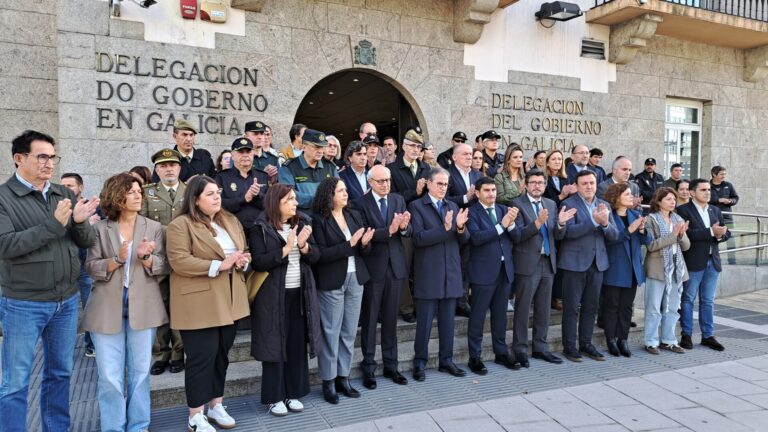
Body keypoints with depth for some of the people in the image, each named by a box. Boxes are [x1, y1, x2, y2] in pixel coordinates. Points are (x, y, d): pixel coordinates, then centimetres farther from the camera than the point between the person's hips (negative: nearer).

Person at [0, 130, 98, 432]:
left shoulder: (64, 195, 6)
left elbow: (87, 242, 4)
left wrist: (79, 222, -16)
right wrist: (53, 225, -24)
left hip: (68, 301, 5)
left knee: (60, 373, 18)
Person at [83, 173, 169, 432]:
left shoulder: (154, 228, 6)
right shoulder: (100, 229, 3)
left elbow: (163, 268, 2)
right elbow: (91, 267, 0)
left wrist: (146, 257, -16)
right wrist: (117, 259, -16)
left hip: (143, 307, 1)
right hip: (108, 308, -1)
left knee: (140, 371, 9)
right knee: (109, 376, 1)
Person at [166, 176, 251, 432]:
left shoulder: (231, 221, 13)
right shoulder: (181, 225, -9)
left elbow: (243, 251, 19)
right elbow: (179, 261, -18)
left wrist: (242, 262, -5)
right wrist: (219, 265, -22)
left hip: (228, 301, 7)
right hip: (199, 304, -7)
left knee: (221, 355, 15)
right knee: (202, 358, -2)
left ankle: (216, 405, 29)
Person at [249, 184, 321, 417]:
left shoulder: (302, 223, 7)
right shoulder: (260, 228, -8)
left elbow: (315, 256, 5)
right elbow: (258, 262, -16)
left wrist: (304, 246, -15)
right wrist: (286, 249, -20)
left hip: (300, 293, 5)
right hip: (273, 295, -4)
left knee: (298, 345, 9)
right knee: (275, 344, 4)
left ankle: (294, 393, 23)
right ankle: (274, 397, 18)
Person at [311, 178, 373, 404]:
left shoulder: (355, 215, 9)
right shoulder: (319, 220, -9)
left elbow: (363, 250, 11)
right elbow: (321, 254, -15)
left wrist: (365, 243, -11)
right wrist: (349, 244, -20)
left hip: (355, 279, 6)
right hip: (331, 282, -5)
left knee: (349, 332, 11)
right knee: (331, 332, 2)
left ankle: (343, 377, 23)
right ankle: (328, 381, 14)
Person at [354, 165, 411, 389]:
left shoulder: (398, 200, 7)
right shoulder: (361, 203, -7)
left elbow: (409, 231, 1)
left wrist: (404, 226, -21)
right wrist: (389, 230, -29)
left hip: (396, 266, 4)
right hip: (373, 267, -4)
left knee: (390, 319, 13)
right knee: (369, 319, 6)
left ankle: (390, 366, 24)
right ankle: (368, 368, 18)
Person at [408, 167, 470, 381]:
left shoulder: (453, 206, 13)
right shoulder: (416, 206, -4)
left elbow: (464, 239, 8)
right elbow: (419, 238, -15)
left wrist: (460, 227, -13)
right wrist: (444, 228, -22)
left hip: (451, 272, 5)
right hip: (428, 273, -5)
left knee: (448, 320, 12)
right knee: (424, 321, 2)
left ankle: (446, 360, 24)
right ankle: (420, 363, 15)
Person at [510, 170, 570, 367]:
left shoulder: (551, 204, 11)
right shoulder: (517, 204, -6)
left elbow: (558, 236, 8)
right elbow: (517, 236, -15)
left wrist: (560, 223, -13)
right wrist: (536, 223, -28)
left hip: (548, 262, 6)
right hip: (528, 264, -6)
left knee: (543, 309, 13)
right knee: (523, 308, 2)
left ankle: (540, 347, 24)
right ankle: (520, 349, 12)